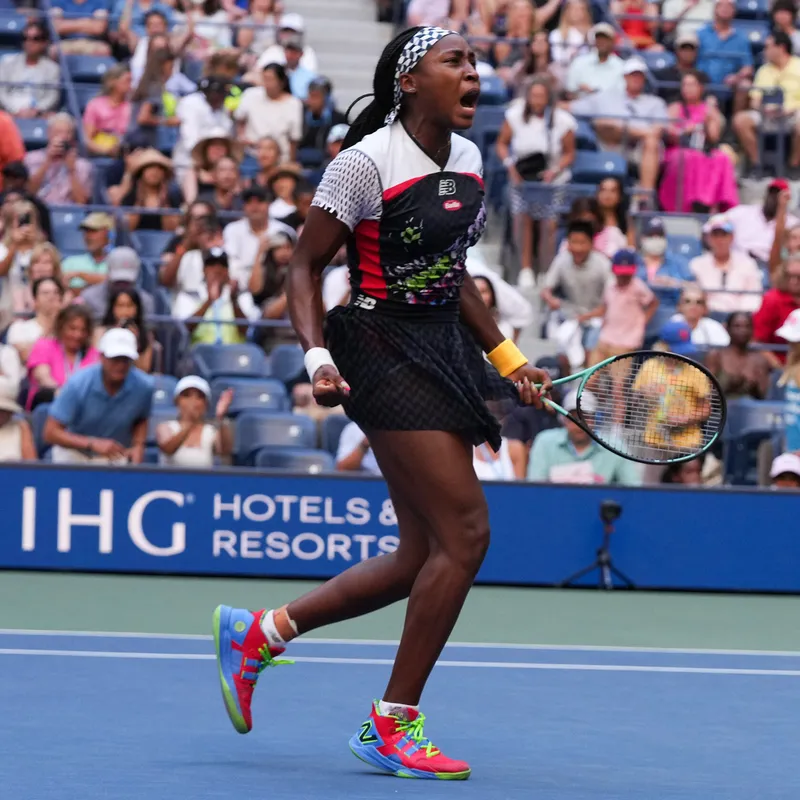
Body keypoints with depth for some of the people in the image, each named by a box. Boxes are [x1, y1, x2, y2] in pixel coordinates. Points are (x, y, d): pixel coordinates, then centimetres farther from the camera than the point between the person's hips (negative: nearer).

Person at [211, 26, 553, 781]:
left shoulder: (468, 159, 10)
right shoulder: (366, 161, -13)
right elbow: (305, 266, -8)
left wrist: (508, 360, 19)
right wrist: (316, 354, -23)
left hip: (444, 350, 9)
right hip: (384, 353, -9)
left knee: (422, 558, 9)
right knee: (465, 533, -13)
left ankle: (258, 632, 24)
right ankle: (393, 725, -2)